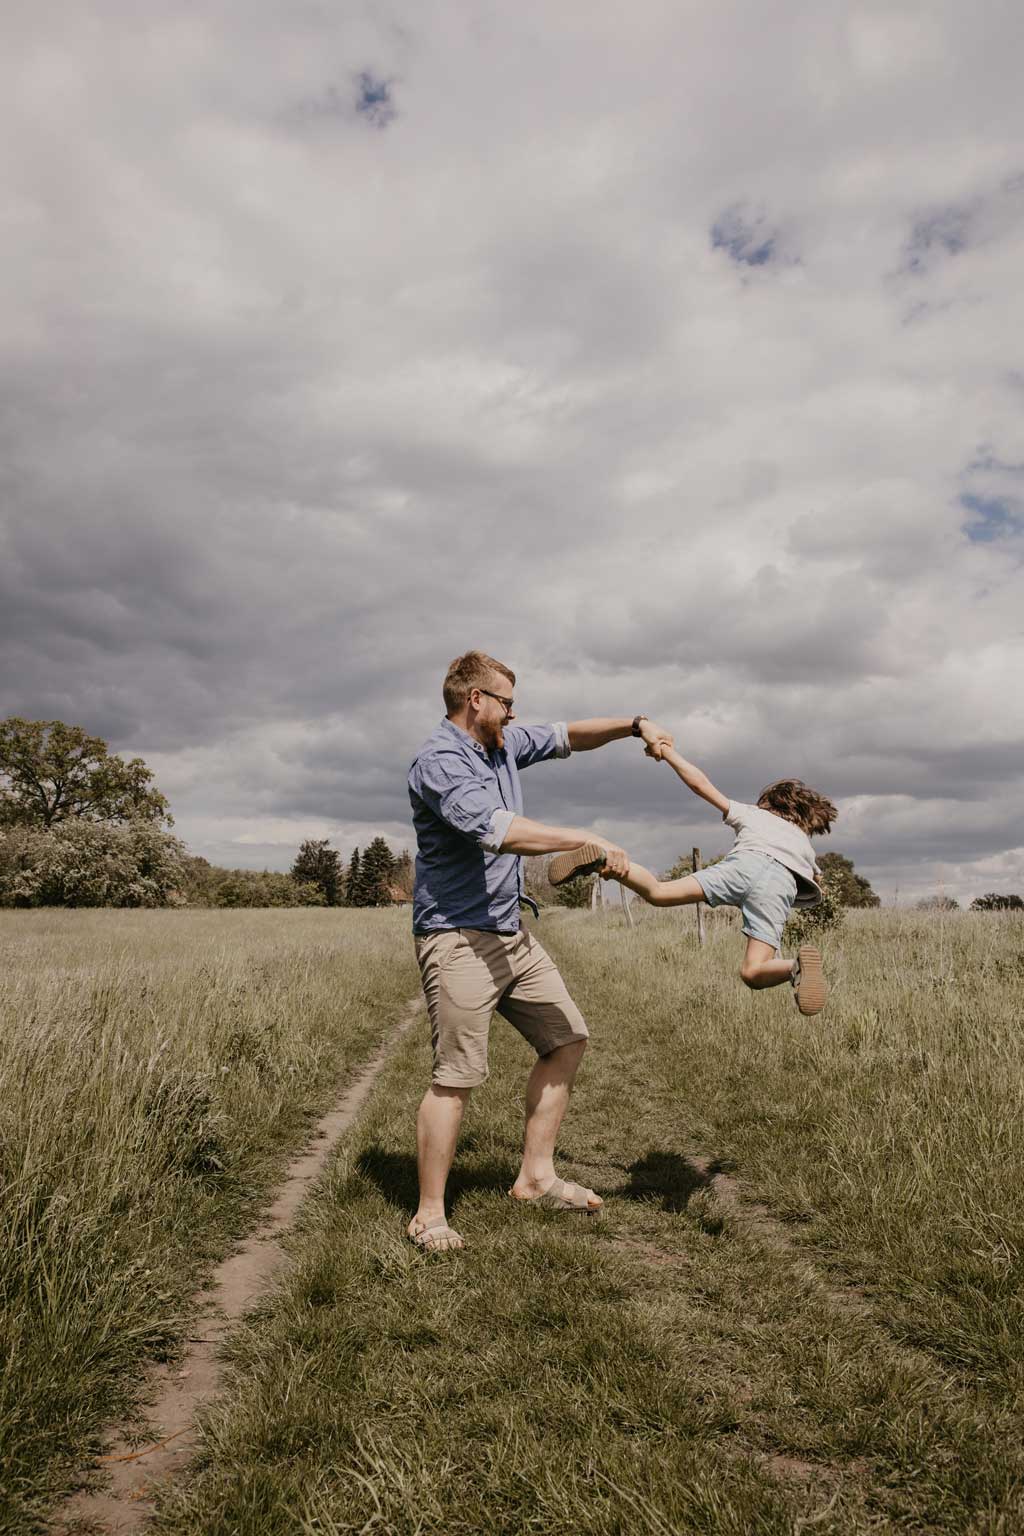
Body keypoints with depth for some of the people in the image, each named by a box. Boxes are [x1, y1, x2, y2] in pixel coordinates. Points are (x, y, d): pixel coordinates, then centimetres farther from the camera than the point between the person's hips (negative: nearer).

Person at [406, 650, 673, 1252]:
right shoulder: (439, 761, -17)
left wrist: (636, 725, 8)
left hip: (511, 932, 10)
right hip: (458, 938, -10)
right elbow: (498, 831, -30)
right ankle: (430, 1215, 8)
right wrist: (586, 839, -27)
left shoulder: (504, 744, 11)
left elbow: (569, 736, 23)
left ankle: (536, 1177, 21)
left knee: (567, 1039, 12)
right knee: (458, 1077, -7)